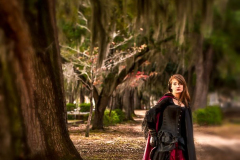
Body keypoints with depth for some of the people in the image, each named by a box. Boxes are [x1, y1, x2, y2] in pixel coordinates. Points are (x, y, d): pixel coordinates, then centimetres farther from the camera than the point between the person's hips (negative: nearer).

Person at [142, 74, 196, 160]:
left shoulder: (185, 103, 13)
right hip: (166, 142, -5)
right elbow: (149, 115, -8)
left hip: (180, 144, 5)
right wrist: (153, 133, -5)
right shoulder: (167, 100, -4)